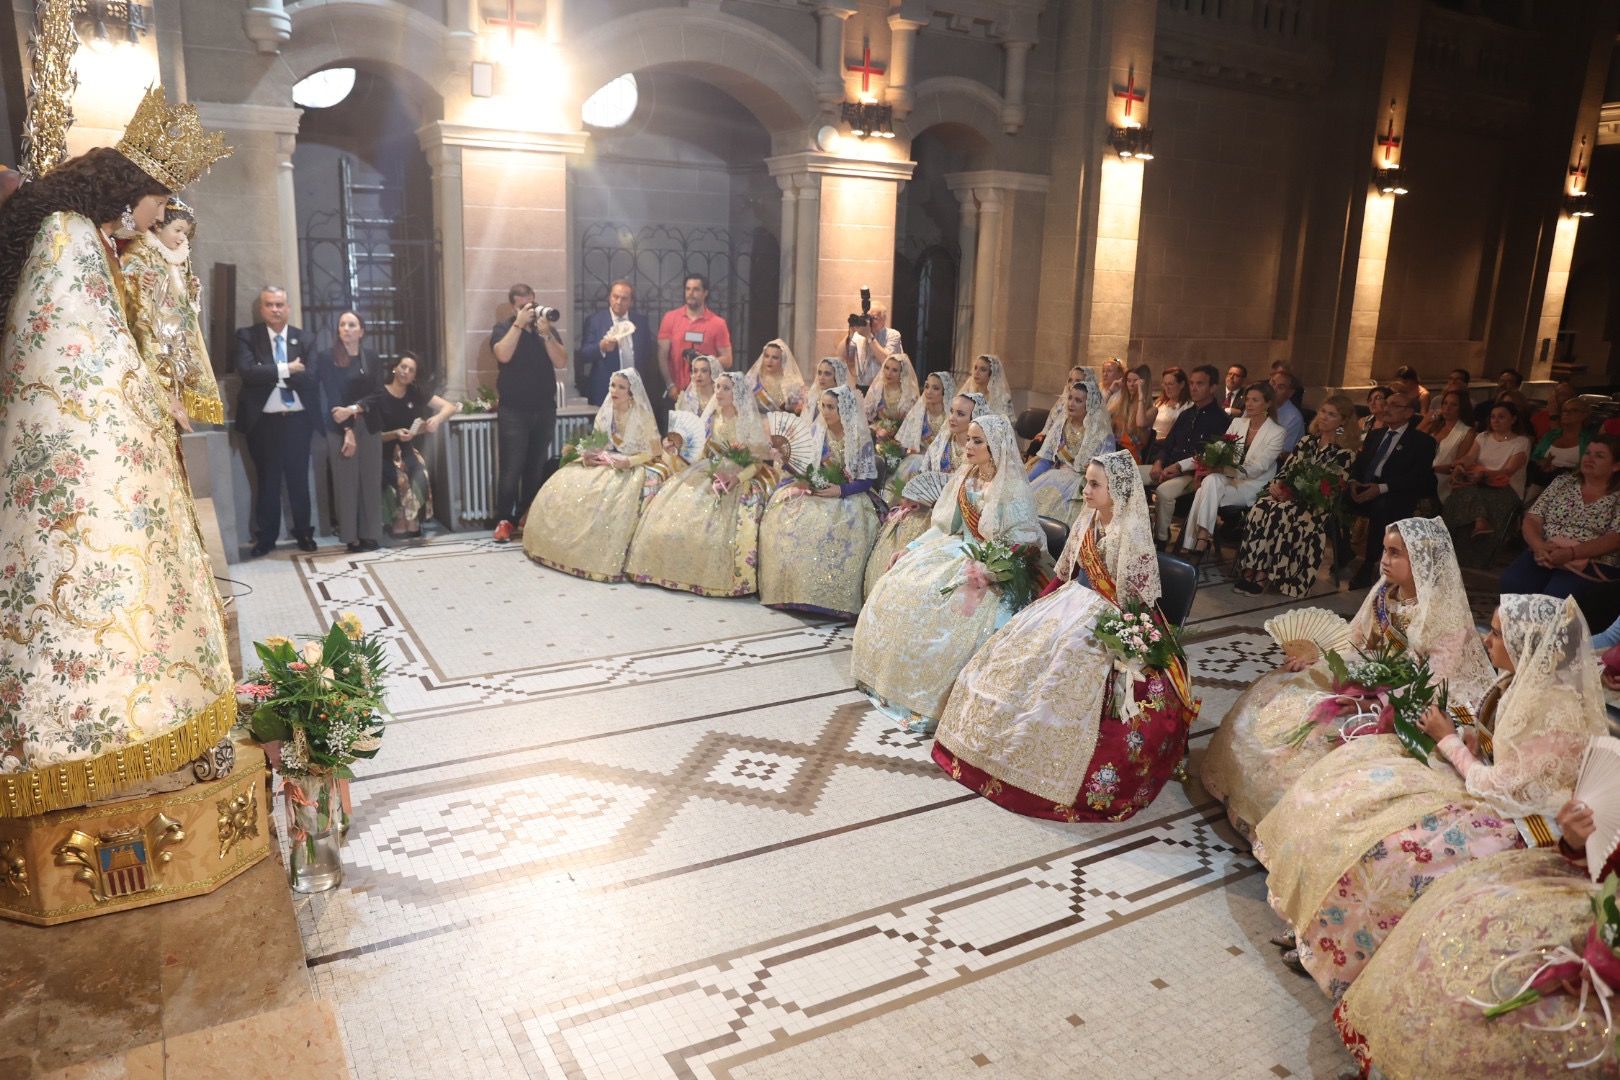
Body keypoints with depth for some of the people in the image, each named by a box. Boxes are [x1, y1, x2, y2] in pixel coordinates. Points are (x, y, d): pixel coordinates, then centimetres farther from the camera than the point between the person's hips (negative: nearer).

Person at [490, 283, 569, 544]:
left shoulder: (548, 328, 9)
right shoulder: (503, 329, 3)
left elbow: (561, 362, -3)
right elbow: (503, 355, -18)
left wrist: (546, 334, -14)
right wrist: (520, 323, -16)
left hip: (544, 410, 3)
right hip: (514, 411, -3)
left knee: (535, 468, 5)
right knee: (511, 469, -9)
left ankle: (526, 518, 15)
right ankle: (504, 521, -4)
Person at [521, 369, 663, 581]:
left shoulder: (643, 416, -10)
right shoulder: (605, 411, 5)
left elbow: (655, 451, -10)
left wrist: (626, 462, -23)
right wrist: (587, 455, -12)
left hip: (633, 468, -6)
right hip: (606, 463, 6)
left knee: (611, 498, -36)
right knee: (562, 487, -12)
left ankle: (602, 557, -20)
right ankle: (567, 545, 0)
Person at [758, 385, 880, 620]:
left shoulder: (861, 438, -4)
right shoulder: (818, 433, 9)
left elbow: (868, 480, -6)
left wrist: (840, 490, -20)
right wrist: (803, 480, -9)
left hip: (848, 495, -4)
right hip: (816, 491, 4)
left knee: (834, 528, -35)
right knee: (785, 516, -23)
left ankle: (832, 597, -24)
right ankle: (789, 590, -15)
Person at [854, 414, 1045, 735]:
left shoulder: (1013, 489, -13)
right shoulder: (965, 478, 9)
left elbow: (1022, 544, -15)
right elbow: (944, 524, 14)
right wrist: (911, 548, 6)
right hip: (959, 550, 8)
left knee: (936, 605, -28)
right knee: (899, 586, -8)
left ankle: (932, 701, -19)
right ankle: (890, 675, 2)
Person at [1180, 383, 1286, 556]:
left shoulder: (1277, 432, -5)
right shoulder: (1237, 422, 12)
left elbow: (1256, 468, -16)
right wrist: (1207, 465, -17)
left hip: (1252, 485, -4)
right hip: (1227, 479, 4)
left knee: (1212, 481, -32)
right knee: (1210, 481, -31)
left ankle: (1201, 543, -35)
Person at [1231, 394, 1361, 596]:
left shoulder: (1346, 453, -1)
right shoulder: (1307, 441, 16)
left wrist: (1295, 493, -19)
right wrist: (1277, 484, -10)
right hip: (1289, 494, 5)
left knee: (1282, 514, -36)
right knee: (1261, 508, -29)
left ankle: (1263, 577, -33)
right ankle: (1250, 570, -33)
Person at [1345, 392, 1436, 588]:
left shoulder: (1422, 441, 4)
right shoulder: (1375, 434, 24)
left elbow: (1418, 477, -9)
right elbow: (1359, 462, 17)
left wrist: (1382, 488, -22)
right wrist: (1353, 481, -7)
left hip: (1394, 496, -6)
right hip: (1365, 488, 6)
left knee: (1381, 506, -37)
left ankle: (1368, 567, -26)